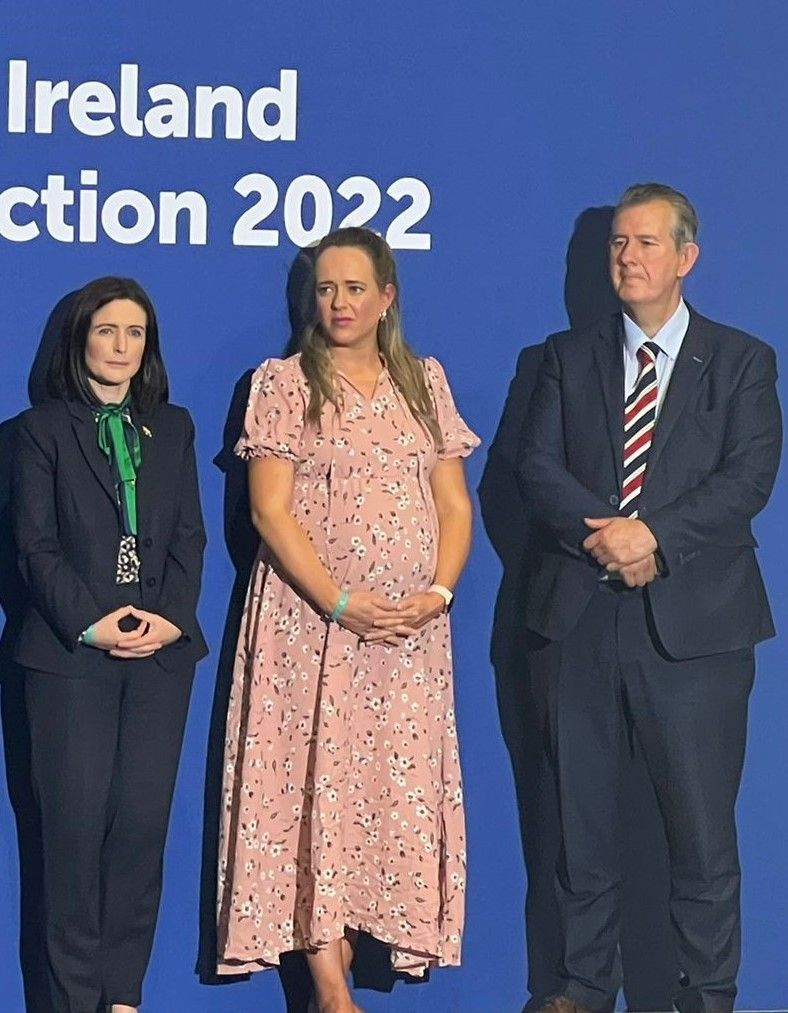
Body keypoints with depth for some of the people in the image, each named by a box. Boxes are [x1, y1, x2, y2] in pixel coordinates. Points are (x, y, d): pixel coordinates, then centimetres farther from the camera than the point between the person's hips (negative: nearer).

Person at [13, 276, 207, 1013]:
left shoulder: (173, 428, 16)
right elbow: (36, 543, -2)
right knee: (77, 825, -4)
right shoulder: (43, 429, 5)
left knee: (142, 822, 0)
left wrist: (172, 616, -7)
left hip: (162, 652, 3)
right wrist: (90, 623, -14)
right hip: (71, 654, -3)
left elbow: (190, 535, 9)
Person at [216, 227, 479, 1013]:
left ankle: (344, 941, 11)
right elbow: (271, 511, -8)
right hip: (314, 621, -4)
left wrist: (439, 591, -8)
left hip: (410, 627, 4)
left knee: (400, 790, 1)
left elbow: (453, 504, 9)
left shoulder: (425, 382, 10)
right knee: (319, 785, -5)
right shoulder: (283, 383, -1)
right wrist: (343, 604, -16)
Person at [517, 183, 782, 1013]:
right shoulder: (568, 357, 12)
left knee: (701, 823, -1)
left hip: (694, 620, -2)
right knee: (582, 816, 9)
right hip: (581, 615, 3)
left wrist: (654, 535, -18)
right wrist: (600, 533, -15)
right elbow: (536, 467, 2)